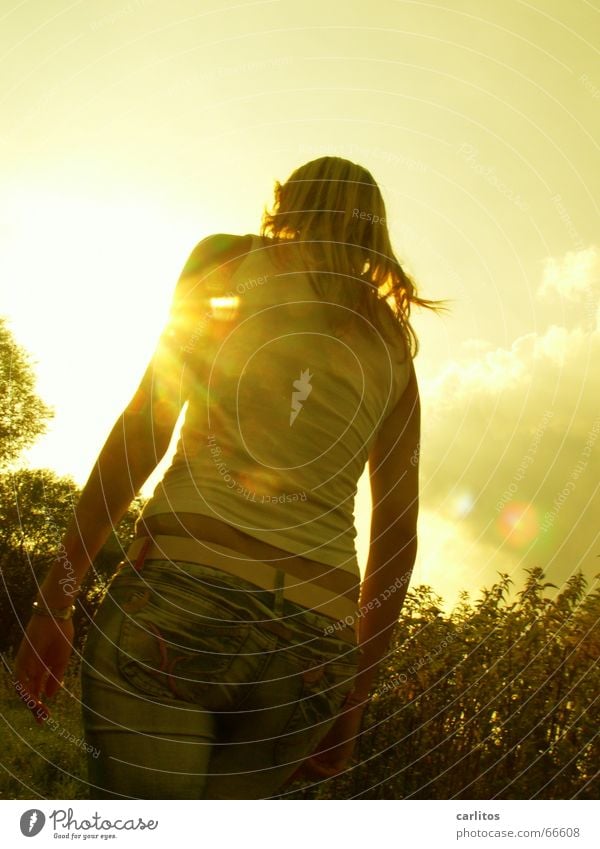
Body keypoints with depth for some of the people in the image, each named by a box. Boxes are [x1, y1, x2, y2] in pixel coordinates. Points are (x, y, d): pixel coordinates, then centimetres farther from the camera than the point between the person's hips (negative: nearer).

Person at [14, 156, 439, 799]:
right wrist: (353, 701, 20)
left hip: (181, 584, -4)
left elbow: (144, 424, -3)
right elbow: (397, 539, 14)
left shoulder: (229, 258, 10)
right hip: (314, 638, 5)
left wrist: (57, 592, -1)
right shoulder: (396, 350, 19)